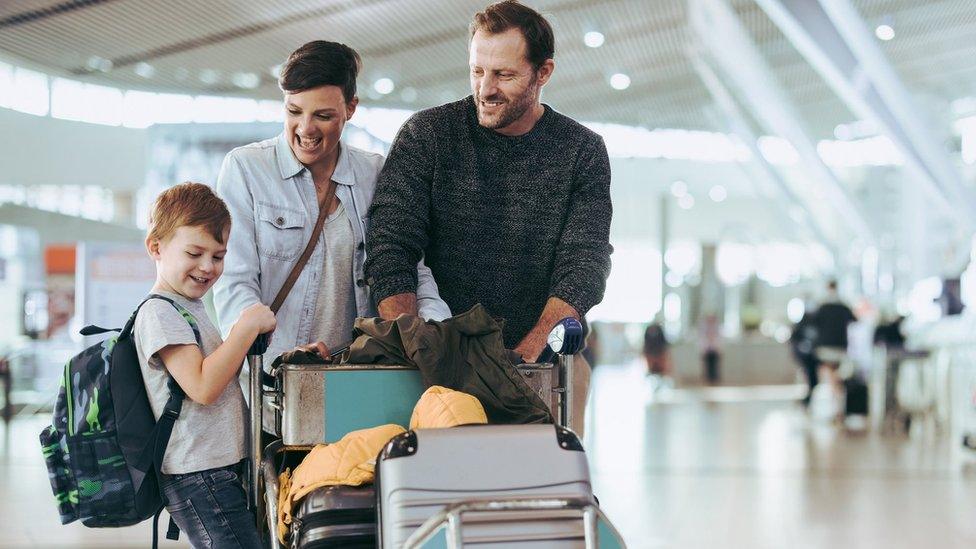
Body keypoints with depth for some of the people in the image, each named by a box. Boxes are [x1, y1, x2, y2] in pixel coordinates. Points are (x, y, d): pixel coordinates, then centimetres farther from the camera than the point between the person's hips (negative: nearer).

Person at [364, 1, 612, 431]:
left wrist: (525, 353, -22)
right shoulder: (426, 134, 1)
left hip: (547, 360, 1)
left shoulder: (582, 151, 3)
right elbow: (391, 250, -7)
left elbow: (583, 265, -7)